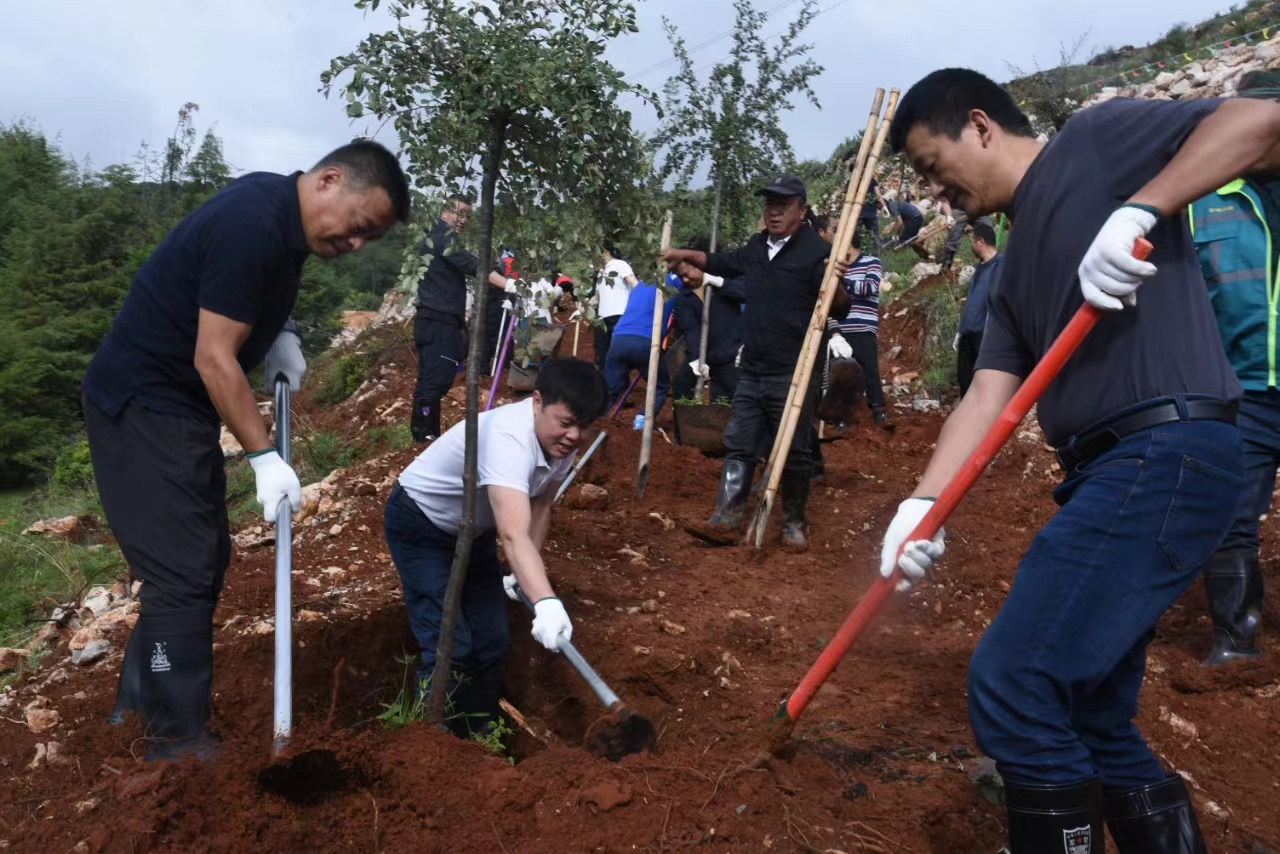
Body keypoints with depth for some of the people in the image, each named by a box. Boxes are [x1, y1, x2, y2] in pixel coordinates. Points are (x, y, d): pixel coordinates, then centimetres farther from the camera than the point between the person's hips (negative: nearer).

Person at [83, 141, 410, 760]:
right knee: (183, 574, -7)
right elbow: (214, 359, -24)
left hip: (180, 406, 10)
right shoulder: (253, 225, -25)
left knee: (205, 561, 14)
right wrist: (264, 457, -21)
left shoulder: (279, 207, 3)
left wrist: (278, 334, 4)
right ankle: (179, 743, 4)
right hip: (140, 406, -10)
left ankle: (139, 702, 29)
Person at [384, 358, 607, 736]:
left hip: (473, 529, 8)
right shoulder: (508, 438, -40)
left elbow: (541, 506, 3)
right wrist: (546, 603, -64)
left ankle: (480, 737, 24)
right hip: (420, 525, -8)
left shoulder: (560, 440, -14)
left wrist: (527, 575, 4)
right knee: (449, 647, -14)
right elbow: (514, 534, -52)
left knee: (492, 639, 7)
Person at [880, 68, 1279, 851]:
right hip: (1110, 467, 9)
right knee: (1089, 721, 13)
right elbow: (989, 393, 12)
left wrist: (1140, 210, -20)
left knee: (1012, 686, -12)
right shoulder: (1016, 268, 23)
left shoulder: (1095, 139, 3)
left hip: (1167, 453, -9)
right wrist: (923, 503, 0)